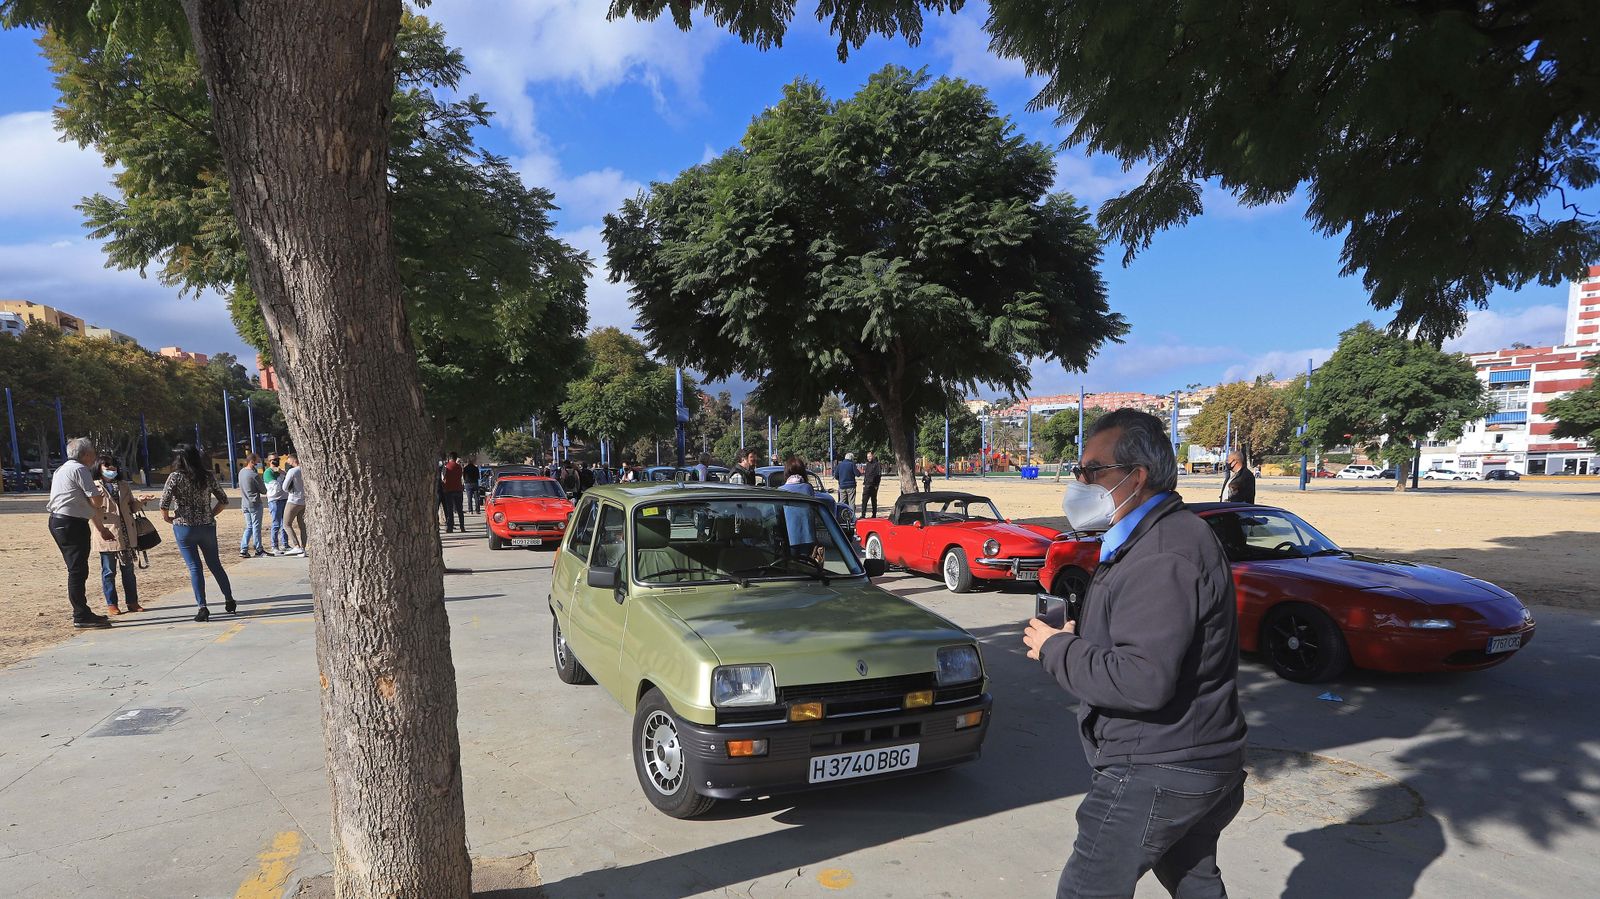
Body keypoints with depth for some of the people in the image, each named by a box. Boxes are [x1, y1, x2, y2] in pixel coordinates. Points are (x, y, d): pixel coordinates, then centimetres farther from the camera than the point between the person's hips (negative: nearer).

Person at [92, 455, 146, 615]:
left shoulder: (124, 485, 14)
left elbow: (132, 506, 19)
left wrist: (141, 501, -1)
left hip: (127, 535, 4)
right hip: (107, 535, -4)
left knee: (128, 570, 10)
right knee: (109, 571, 3)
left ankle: (132, 602, 16)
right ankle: (111, 604, 11)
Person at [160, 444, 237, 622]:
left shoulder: (176, 477, -8)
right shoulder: (208, 476, 2)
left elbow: (164, 503, -14)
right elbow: (223, 500, 5)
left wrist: (167, 517, 3)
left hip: (184, 527, -3)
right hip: (207, 527, 3)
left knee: (195, 568, 1)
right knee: (215, 565, 16)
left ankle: (202, 607, -3)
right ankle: (229, 600, 22)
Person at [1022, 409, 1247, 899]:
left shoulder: (1162, 558, -25)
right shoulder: (1174, 533, 10)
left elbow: (1143, 682, -32)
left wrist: (1057, 649, -18)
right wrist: (1080, 634, 3)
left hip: (1156, 774, -10)